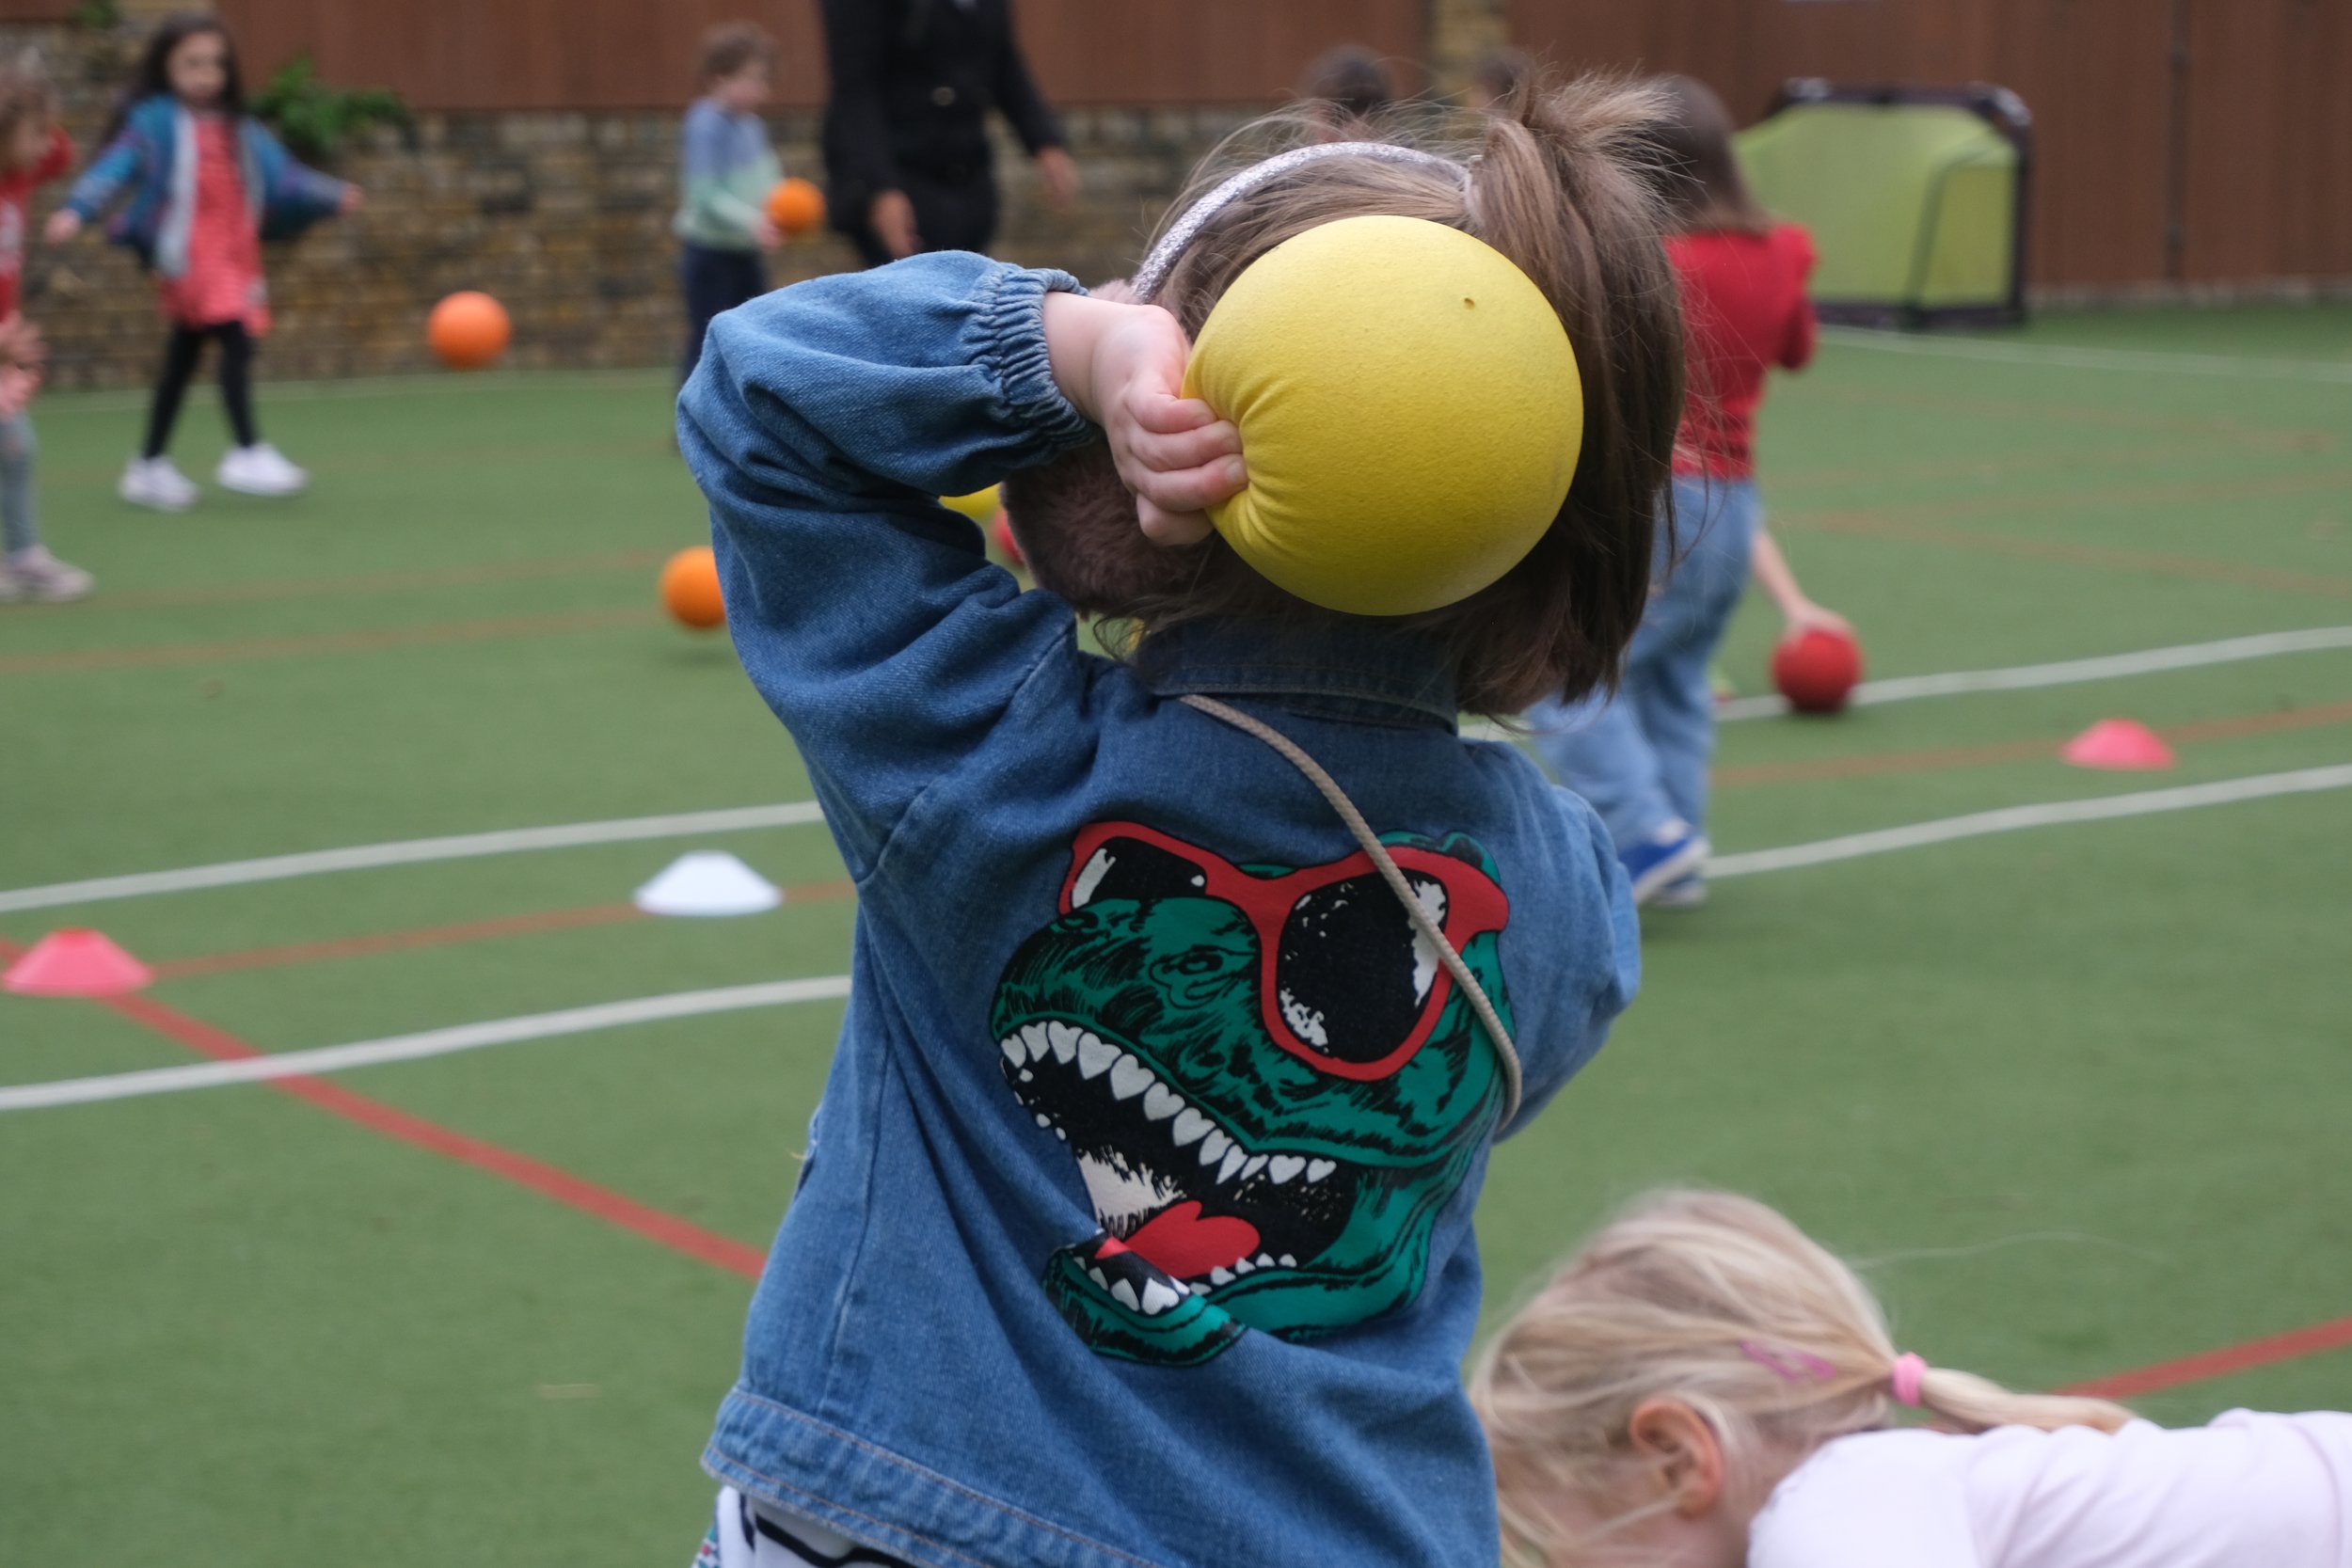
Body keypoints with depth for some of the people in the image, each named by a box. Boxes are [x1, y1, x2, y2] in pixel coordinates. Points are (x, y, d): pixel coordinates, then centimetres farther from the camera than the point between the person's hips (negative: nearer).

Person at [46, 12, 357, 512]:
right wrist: (77, 211, -27)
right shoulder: (153, 122, -4)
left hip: (236, 254, 7)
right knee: (236, 339, -20)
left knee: (183, 358, 13)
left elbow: (281, 174, 13)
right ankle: (248, 453, -17)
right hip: (188, 254, -7)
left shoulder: (239, 129, 13)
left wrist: (331, 196, 0)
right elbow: (115, 168, -14)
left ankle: (150, 466, 22)